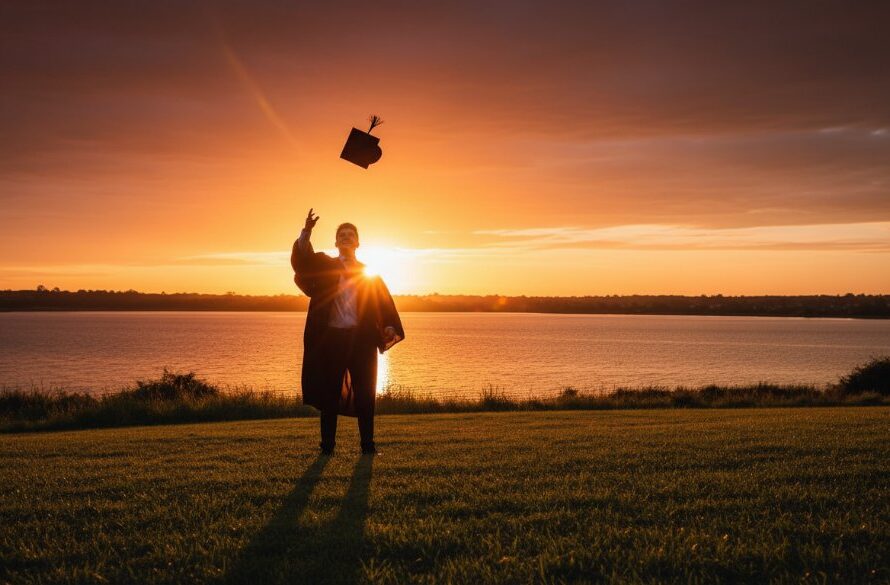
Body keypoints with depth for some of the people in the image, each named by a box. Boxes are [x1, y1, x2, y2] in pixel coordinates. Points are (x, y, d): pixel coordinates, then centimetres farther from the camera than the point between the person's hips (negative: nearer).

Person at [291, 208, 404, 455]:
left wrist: (390, 327, -14)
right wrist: (306, 232, -22)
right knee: (330, 393, 1)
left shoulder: (369, 273, 13)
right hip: (332, 338, -1)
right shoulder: (324, 266, 10)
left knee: (365, 394, 1)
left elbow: (384, 302, 3)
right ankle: (327, 444, 6)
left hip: (362, 339, 1)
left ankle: (367, 444, 7)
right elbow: (301, 260, -8)